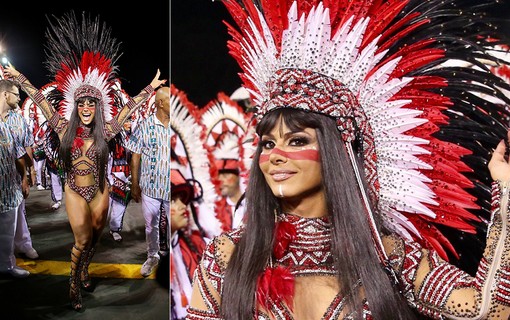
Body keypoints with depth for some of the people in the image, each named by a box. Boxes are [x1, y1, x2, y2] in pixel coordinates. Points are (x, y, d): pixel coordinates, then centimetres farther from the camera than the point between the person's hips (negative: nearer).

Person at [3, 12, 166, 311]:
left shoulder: (105, 131, -8)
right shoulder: (65, 129, -8)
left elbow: (128, 107, -4)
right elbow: (42, 100, -4)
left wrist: (151, 87, -1)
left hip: (100, 192, 1)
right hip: (75, 192, -1)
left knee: (94, 237, 14)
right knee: (83, 239, -2)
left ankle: (84, 270, 37)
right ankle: (75, 283, 18)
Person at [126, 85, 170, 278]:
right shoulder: (144, 126, -8)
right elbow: (135, 157, -1)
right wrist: (134, 185, 1)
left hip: (171, 188, 0)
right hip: (150, 187, 1)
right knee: (151, 226, 18)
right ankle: (152, 257, 40)